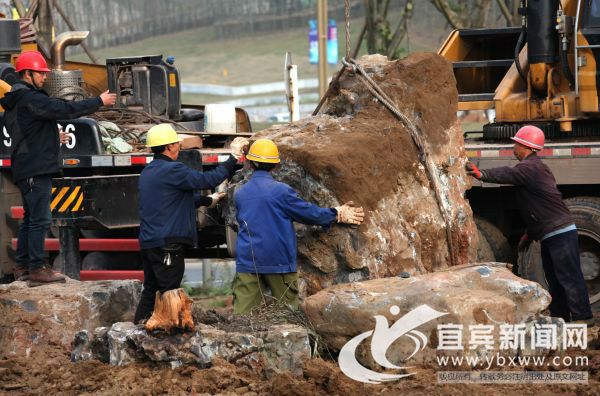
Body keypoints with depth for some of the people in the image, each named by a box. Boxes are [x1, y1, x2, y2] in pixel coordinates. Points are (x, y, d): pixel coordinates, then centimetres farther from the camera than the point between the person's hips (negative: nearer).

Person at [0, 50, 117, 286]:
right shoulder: (30, 99, -15)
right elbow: (64, 109, -20)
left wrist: (53, 139, 26)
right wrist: (100, 102, -12)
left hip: (24, 169, 11)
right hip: (37, 169, -11)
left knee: (30, 218, 16)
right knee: (40, 219, -9)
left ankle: (22, 266, 20)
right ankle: (37, 269, -9)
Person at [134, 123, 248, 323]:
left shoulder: (147, 172, 16)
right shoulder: (172, 170, -15)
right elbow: (209, 179, -16)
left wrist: (207, 200, 35)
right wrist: (233, 157, -6)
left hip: (148, 243, 9)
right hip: (167, 244, -9)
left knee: (151, 290, 14)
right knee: (168, 293, -5)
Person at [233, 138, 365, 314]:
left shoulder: (240, 194, 5)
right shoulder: (281, 191, -8)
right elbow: (309, 212, -2)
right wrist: (338, 214, 15)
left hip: (246, 262, 2)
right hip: (278, 260, -2)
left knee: (242, 312, -2)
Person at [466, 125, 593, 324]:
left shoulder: (530, 167, -13)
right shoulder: (536, 167, 21)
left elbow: (509, 174, -34)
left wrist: (482, 174, -47)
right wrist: (530, 233, 29)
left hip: (560, 233, -11)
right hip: (550, 235, 11)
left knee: (569, 279, -9)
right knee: (555, 280, 15)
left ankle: (582, 319, -9)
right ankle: (560, 320, 21)